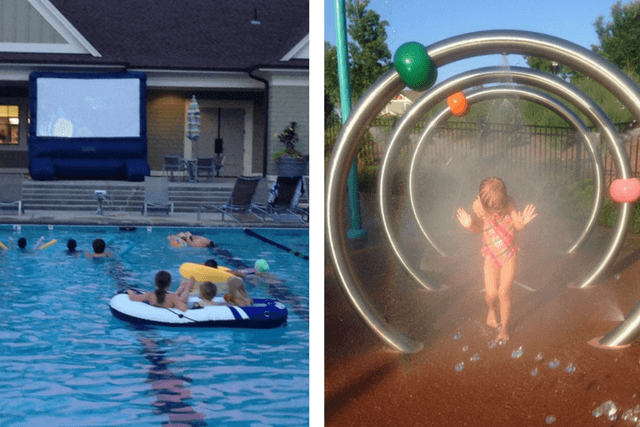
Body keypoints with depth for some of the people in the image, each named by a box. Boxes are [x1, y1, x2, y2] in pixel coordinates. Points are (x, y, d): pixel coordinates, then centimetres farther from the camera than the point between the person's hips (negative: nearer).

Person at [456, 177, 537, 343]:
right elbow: (478, 228, -6)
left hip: (509, 255, -1)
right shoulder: (478, 207, -21)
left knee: (504, 292, -5)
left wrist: (523, 221, -36)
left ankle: (504, 327, 15)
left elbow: (518, 225, -13)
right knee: (491, 293, -4)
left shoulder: (509, 204, -22)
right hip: (491, 256, 1)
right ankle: (491, 309, 34)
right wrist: (469, 225, -29)